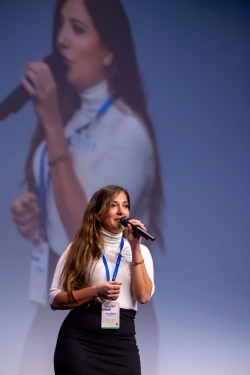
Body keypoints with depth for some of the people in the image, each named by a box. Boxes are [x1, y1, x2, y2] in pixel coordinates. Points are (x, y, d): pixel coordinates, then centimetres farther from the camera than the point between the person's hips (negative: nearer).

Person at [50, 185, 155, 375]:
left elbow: (143, 296, -3)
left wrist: (135, 248, -6)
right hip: (79, 338, -2)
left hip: (122, 340, 2)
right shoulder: (79, 248, 6)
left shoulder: (139, 251, 12)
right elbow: (55, 300, 1)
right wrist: (96, 291, -12)